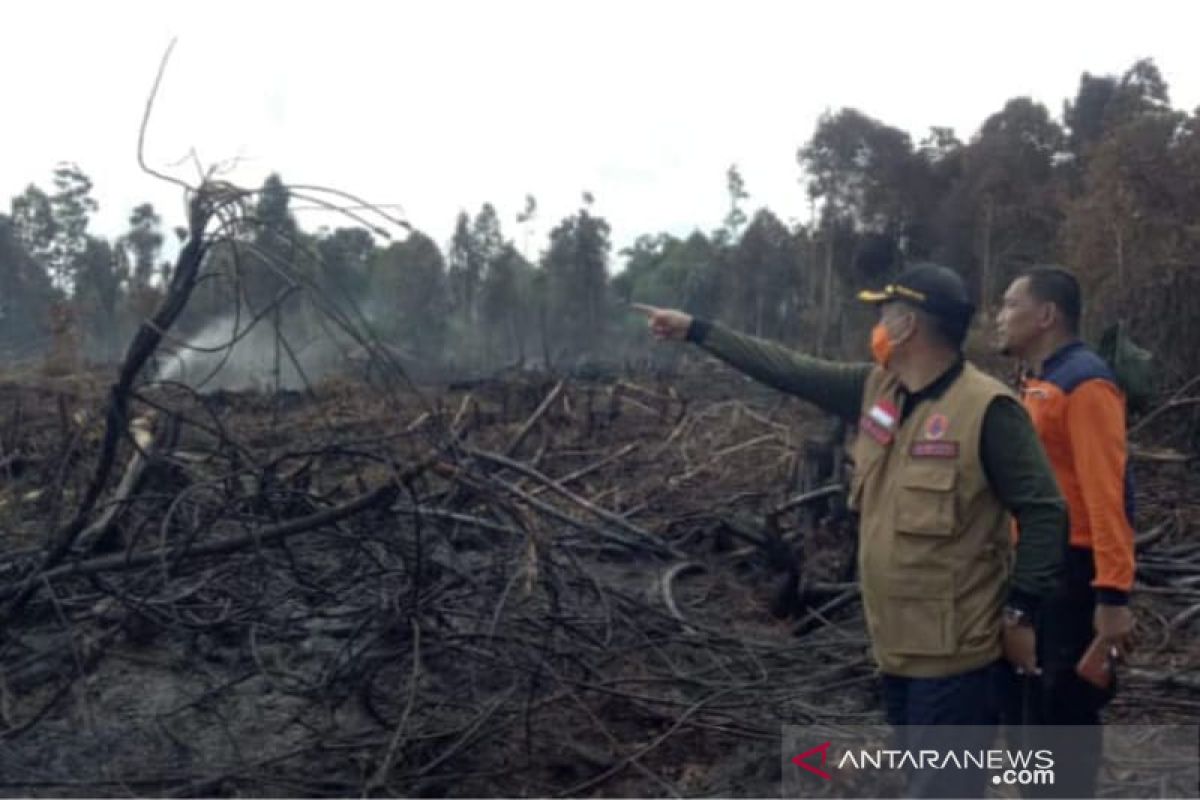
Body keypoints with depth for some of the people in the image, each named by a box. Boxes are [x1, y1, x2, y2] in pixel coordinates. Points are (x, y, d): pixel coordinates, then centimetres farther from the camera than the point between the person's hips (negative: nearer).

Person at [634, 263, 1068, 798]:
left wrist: (1021, 613, -17)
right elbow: (788, 370, 12)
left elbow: (1045, 512, -15)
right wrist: (695, 330, 15)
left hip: (956, 655, -8)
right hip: (898, 647, 8)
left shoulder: (986, 407, -17)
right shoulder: (877, 389, 6)